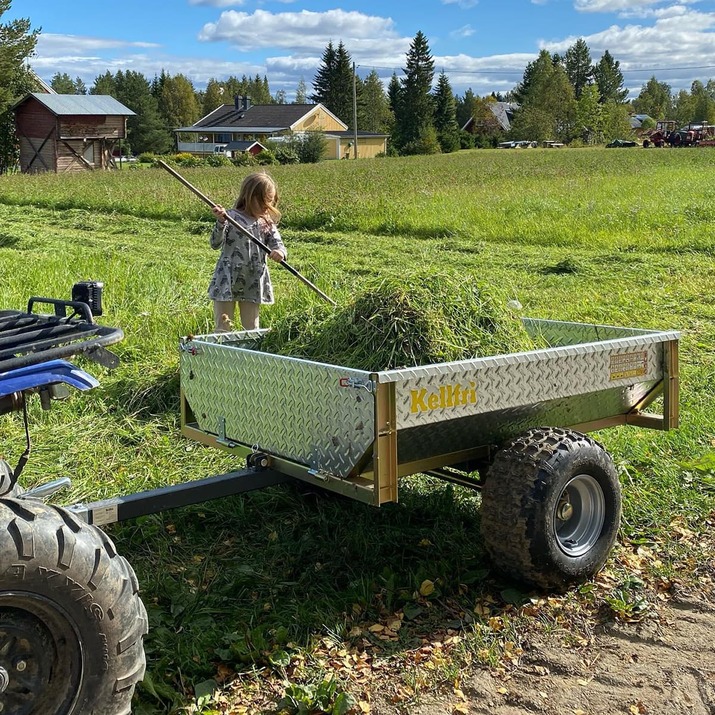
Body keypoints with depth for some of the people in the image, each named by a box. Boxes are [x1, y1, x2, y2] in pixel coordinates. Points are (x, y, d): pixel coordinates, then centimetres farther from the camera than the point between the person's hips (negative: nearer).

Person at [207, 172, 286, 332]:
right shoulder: (231, 217, -9)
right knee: (223, 329, 6)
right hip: (227, 282, -4)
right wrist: (221, 223, -28)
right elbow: (215, 244, -11)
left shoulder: (267, 223, 4)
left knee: (252, 329, 15)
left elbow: (278, 245, -2)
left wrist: (280, 252, -27)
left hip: (253, 285, 4)